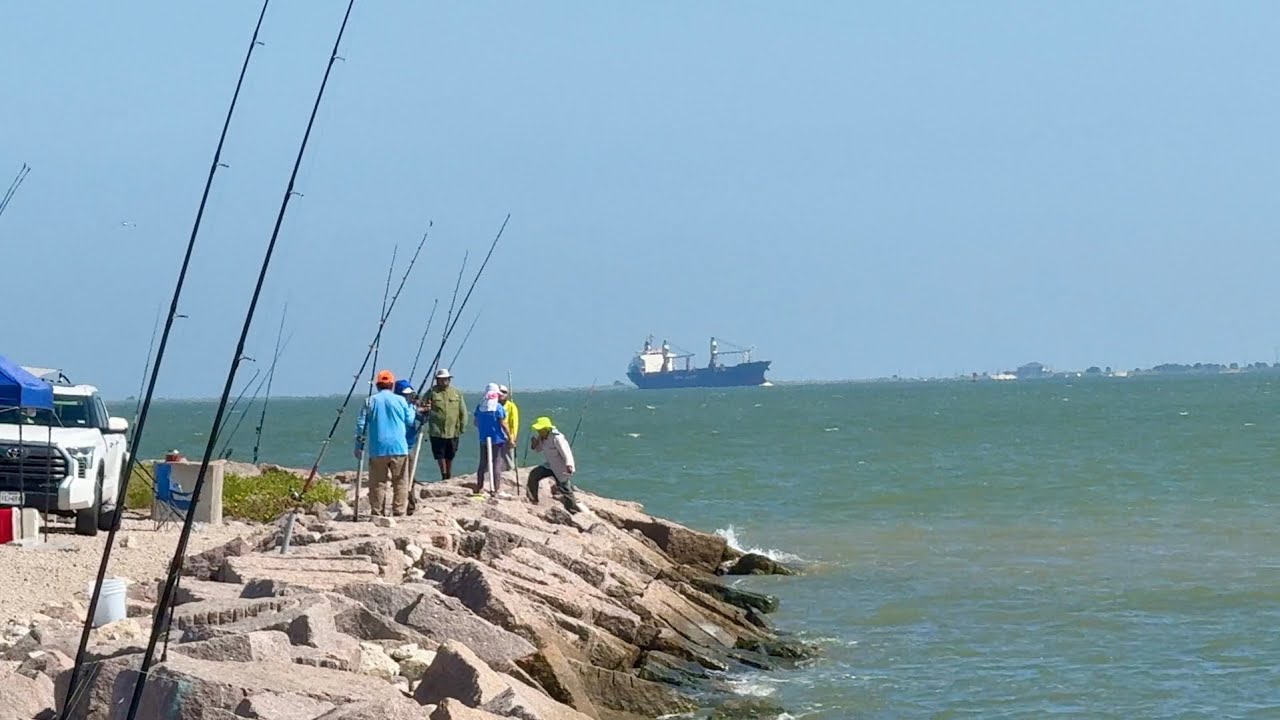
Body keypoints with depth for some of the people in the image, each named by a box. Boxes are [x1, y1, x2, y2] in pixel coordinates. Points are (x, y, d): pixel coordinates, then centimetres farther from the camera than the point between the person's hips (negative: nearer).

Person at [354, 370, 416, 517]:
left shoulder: (370, 401, 4)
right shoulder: (400, 400, 1)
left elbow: (361, 425, 3)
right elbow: (410, 421, 11)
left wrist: (359, 445, 9)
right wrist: (412, 408, 30)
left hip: (377, 449, 1)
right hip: (398, 448, -1)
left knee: (378, 483, 4)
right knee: (400, 482, 4)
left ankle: (377, 512, 2)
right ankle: (399, 511, -1)